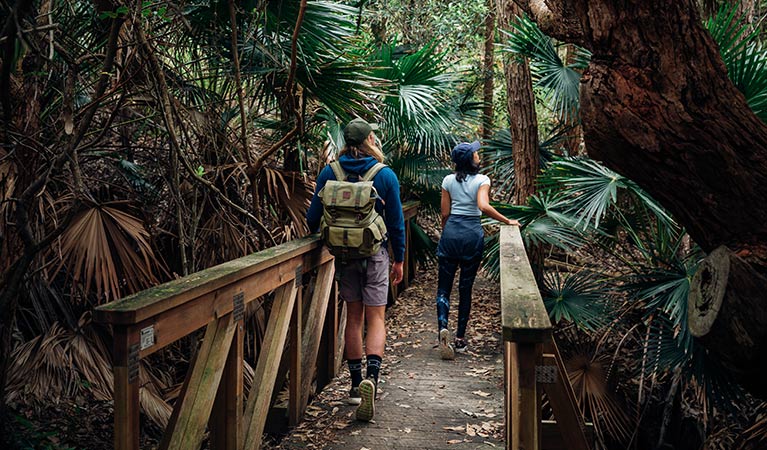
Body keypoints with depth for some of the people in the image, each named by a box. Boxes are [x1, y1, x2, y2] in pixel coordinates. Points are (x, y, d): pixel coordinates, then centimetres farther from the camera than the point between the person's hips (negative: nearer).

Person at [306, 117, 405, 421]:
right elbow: (396, 221, -2)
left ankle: (357, 384, 18)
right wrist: (399, 259, 8)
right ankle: (371, 377, -18)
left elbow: (313, 217, 1)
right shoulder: (386, 175, -5)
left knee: (353, 317, 12)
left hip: (344, 253, 2)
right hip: (375, 253, -2)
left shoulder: (328, 174, -2)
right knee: (376, 319, 3)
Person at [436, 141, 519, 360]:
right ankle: (460, 338, 12)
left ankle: (443, 326, -19)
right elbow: (484, 206, -21)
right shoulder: (482, 180, -5)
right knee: (465, 288, 8)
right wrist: (507, 221, -12)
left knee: (444, 286, 5)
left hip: (451, 232, 2)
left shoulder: (448, 180, 4)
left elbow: (445, 213, 5)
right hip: (472, 234, -1)